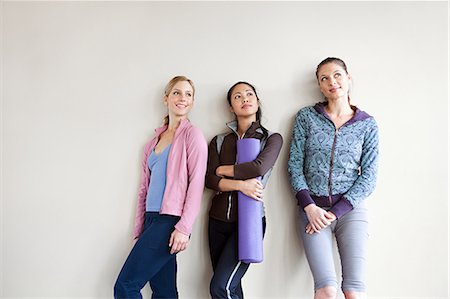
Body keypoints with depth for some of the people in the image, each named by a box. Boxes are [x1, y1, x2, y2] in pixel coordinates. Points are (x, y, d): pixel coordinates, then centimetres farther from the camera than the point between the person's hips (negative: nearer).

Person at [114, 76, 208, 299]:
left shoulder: (192, 135, -1)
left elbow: (196, 183, -9)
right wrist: (139, 230, 15)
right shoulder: (154, 141, 18)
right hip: (152, 220, 6)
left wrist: (183, 228, -16)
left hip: (170, 222, -6)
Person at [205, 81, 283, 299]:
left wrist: (222, 170, -3)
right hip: (218, 220, 4)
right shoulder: (219, 141, 11)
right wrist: (240, 185, -18)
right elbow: (209, 180, -2)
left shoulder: (272, 138, 4)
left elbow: (259, 168, -15)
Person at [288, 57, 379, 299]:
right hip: (313, 208, 0)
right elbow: (294, 165, 1)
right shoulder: (306, 117, 4)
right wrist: (309, 207, -10)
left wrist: (336, 213, -8)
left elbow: (369, 176, 1)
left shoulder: (367, 124, 5)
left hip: (351, 208, 1)